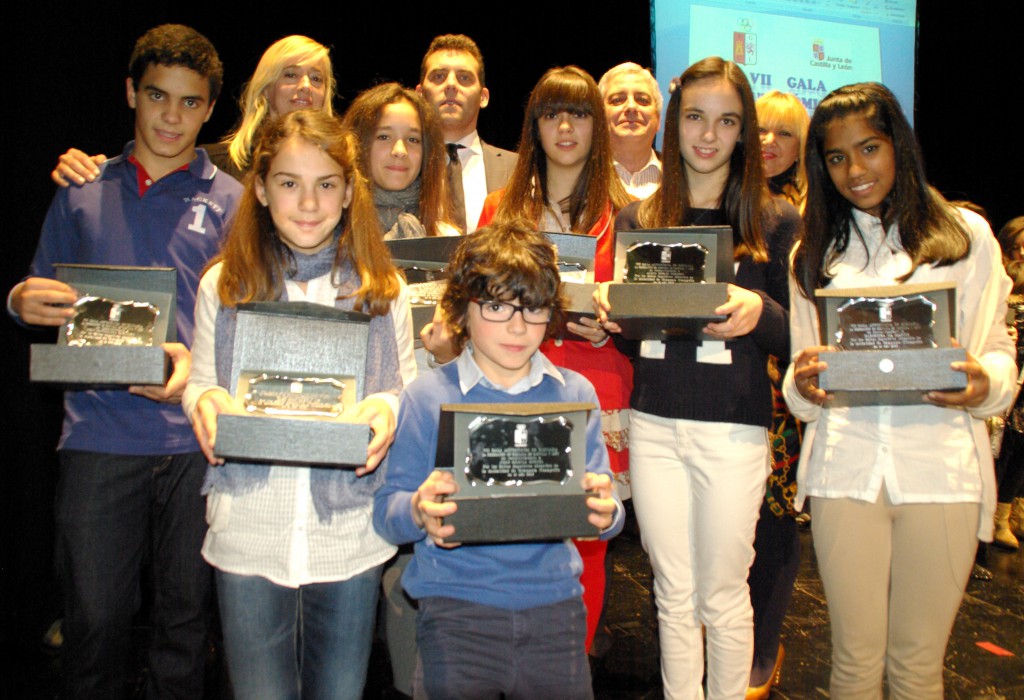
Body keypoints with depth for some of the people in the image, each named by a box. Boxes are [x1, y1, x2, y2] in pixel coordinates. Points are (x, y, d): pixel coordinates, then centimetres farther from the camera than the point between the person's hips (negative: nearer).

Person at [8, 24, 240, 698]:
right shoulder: (82, 192, 13)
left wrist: (199, 364, -17)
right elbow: (47, 299, 18)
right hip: (99, 434, 1)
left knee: (186, 616, 10)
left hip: (195, 438, -1)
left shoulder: (231, 202, 6)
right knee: (94, 619, 5)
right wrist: (23, 301, -6)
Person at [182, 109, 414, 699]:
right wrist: (204, 400, -13)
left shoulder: (383, 290, 3)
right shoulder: (225, 284, 3)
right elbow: (199, 385, 10)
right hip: (249, 531, 0)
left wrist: (389, 408, -16)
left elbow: (410, 388, 7)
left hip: (350, 533, 0)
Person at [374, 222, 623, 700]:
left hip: (554, 605, 2)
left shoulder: (575, 394, 5)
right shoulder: (428, 396, -2)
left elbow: (601, 503, 5)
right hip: (455, 611, -2)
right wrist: (419, 513, -24)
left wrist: (606, 512, -17)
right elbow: (387, 510, -3)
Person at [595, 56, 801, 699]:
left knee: (723, 596, 8)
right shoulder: (637, 220, 9)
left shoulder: (776, 221, 2)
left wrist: (760, 312, -19)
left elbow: (796, 342, 1)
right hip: (654, 424, 3)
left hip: (734, 429, -2)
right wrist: (612, 314, -8)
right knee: (674, 596, 12)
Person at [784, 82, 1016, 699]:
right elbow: (801, 386, 13)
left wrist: (985, 384, -15)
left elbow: (999, 348, 8)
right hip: (845, 467, 2)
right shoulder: (814, 254, 15)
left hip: (942, 468, -1)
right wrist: (804, 386, -11)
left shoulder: (967, 233, 8)